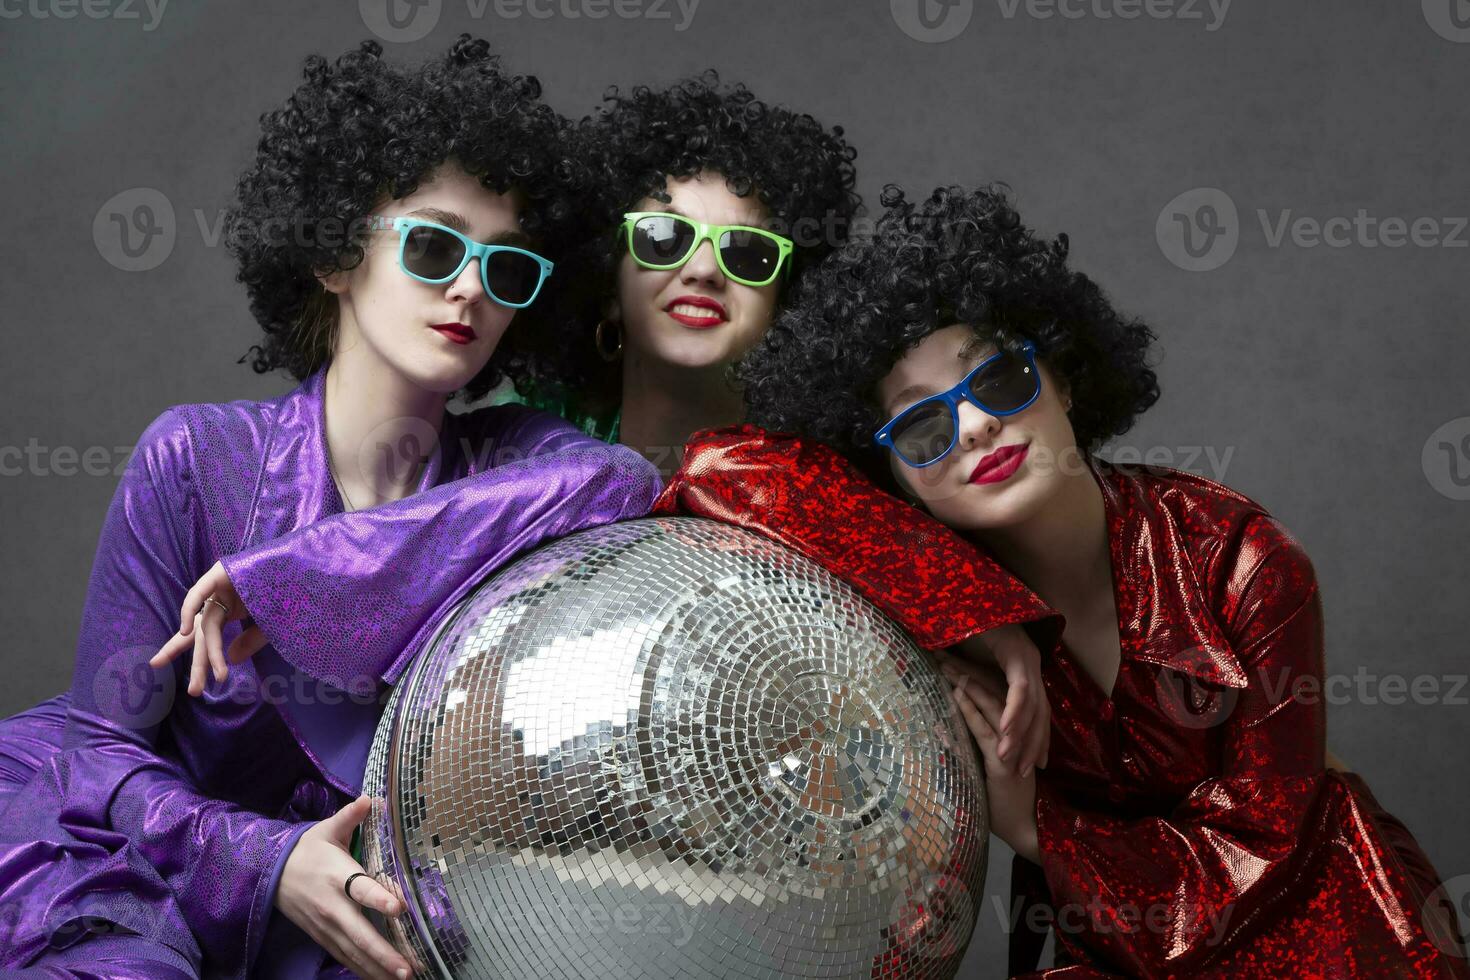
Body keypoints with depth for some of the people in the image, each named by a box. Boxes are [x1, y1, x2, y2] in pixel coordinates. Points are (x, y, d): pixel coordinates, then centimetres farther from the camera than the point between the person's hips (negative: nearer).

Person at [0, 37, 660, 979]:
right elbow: (103, 749, -4)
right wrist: (266, 860, -25)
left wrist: (283, 574, -26)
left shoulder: (511, 461, -3)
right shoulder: (197, 458, -7)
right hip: (178, 892, -2)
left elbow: (623, 485, -28)